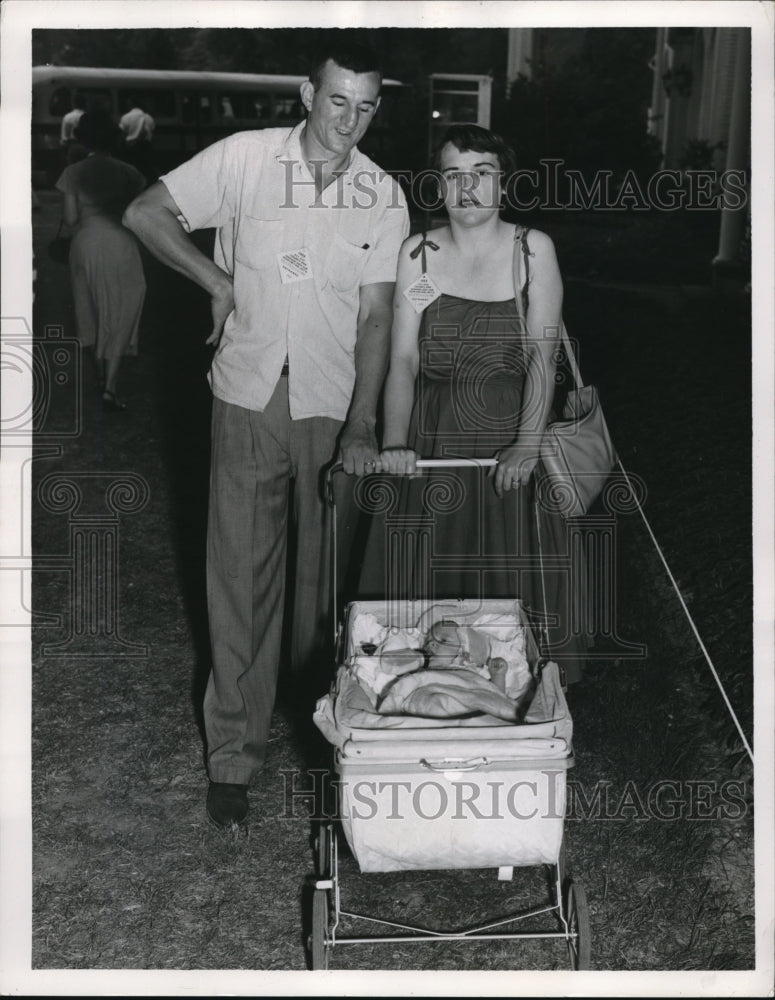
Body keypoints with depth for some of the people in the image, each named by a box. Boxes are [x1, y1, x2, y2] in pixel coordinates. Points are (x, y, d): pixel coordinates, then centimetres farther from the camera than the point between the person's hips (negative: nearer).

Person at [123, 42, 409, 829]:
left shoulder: (383, 196, 0)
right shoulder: (245, 157, -4)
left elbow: (375, 316, -3)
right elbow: (145, 214, 1)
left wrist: (361, 427, -12)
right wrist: (218, 282, -3)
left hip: (333, 406, 2)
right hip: (249, 396, -1)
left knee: (323, 574, 12)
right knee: (240, 573, 2)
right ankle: (233, 754, 12)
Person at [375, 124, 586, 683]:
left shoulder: (533, 250, -2)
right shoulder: (418, 254, 2)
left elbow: (543, 355, -10)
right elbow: (404, 358, -4)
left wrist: (527, 444, -23)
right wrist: (395, 442, -19)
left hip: (511, 442, -1)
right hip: (432, 443, 1)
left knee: (511, 584, 5)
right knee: (424, 581, 6)